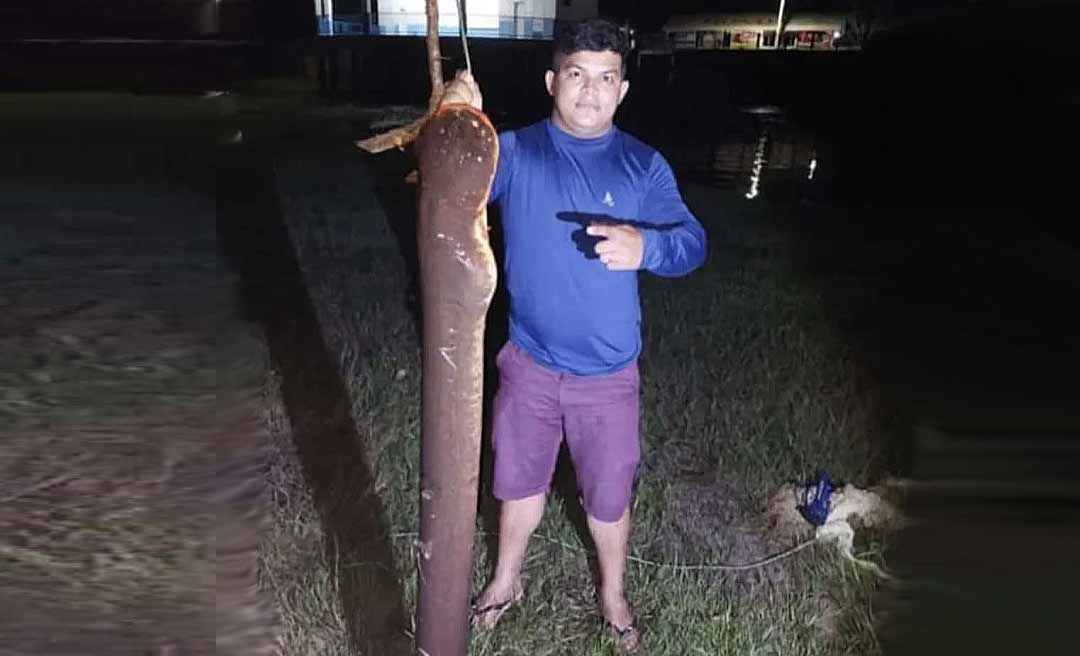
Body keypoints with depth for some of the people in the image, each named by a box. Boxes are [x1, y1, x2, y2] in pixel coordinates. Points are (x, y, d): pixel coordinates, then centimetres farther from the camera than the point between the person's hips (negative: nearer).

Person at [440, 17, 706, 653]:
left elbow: (692, 242, -14)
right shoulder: (515, 151, -5)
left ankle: (613, 595, 46)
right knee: (520, 481, 20)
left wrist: (644, 245, -37)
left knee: (609, 495, 16)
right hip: (529, 363, 1)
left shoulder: (644, 165, -5)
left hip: (608, 374, 0)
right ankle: (507, 580, 48)